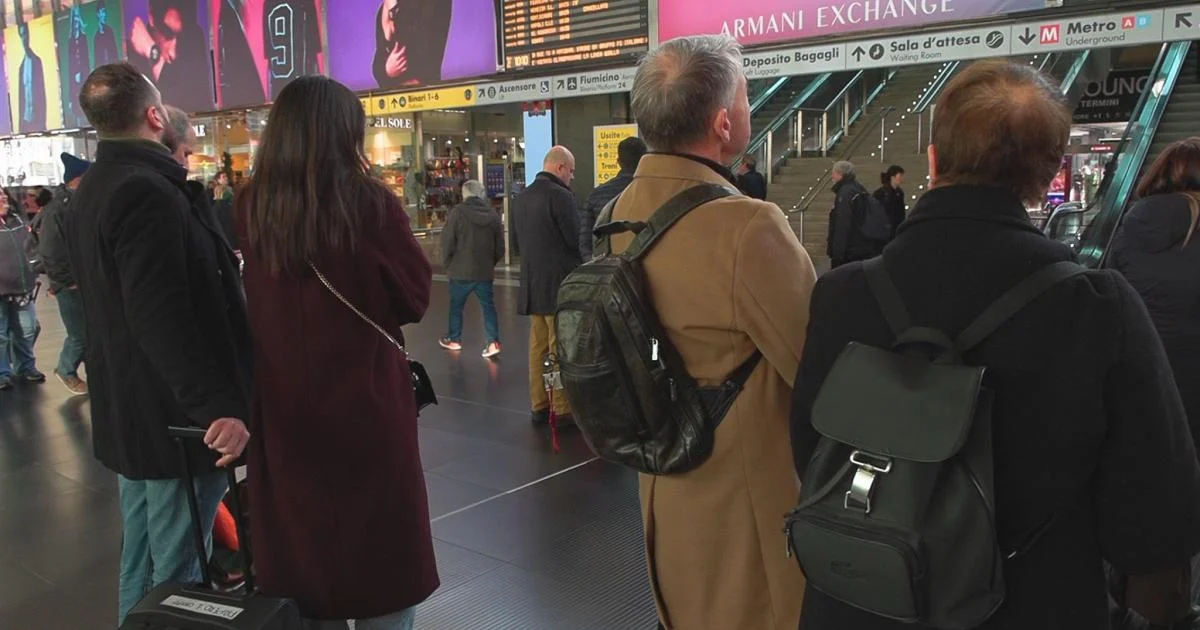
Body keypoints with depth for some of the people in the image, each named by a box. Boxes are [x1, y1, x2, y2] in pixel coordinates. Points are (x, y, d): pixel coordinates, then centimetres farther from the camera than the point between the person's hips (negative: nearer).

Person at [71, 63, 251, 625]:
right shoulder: (148, 192, -21)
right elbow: (163, 319, -30)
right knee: (176, 576, 1)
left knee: (141, 560, 21)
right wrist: (216, 405, -33)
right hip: (175, 416, -10)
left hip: (128, 410, 10)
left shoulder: (92, 189, 12)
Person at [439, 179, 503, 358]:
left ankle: (454, 339, 26)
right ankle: (494, 342, -1)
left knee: (456, 306, 14)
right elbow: (500, 247, 5)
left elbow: (447, 243, -10)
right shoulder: (493, 215, 1)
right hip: (485, 272, 3)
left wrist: (447, 264, 4)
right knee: (488, 306, 8)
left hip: (461, 271, -3)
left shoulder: (457, 213, -11)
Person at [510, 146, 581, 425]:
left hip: (531, 284, 7)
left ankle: (539, 405, 20)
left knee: (538, 347, 13)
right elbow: (576, 240, -14)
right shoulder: (561, 195, -15)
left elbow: (516, 244, 15)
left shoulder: (521, 198, 10)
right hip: (560, 284, -7)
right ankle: (562, 410, 5)